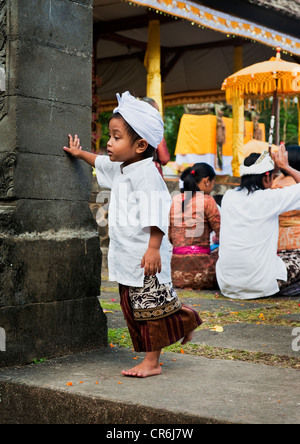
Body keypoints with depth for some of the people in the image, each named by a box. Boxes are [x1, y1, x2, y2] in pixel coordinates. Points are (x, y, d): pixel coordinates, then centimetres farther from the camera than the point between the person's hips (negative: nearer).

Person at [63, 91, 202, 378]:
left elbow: (155, 214, -22)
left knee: (151, 307, -2)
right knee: (133, 308, 13)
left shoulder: (147, 173, -15)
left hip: (146, 256, -10)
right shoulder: (119, 169, 15)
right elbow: (101, 163, 39)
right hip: (126, 256, 10)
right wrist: (80, 154, 48)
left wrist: (154, 248, -26)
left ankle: (151, 362, 6)